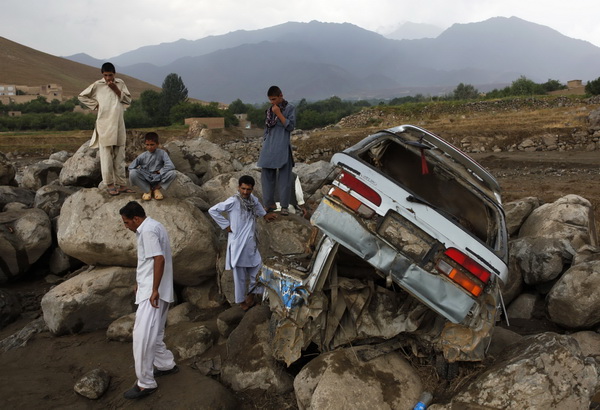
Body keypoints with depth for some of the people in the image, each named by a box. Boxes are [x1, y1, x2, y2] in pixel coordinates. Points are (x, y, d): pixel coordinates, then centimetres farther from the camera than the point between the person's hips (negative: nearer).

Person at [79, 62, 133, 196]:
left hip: (119, 124, 3)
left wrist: (116, 90, -7)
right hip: (104, 124, -3)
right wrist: (95, 105, -2)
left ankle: (121, 184, 12)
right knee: (106, 156, -4)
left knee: (120, 156, 6)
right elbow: (82, 96, 8)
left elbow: (128, 100, 4)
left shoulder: (120, 83, 8)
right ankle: (110, 184, 2)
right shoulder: (97, 85, 0)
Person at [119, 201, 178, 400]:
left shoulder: (148, 230, -18)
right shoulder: (153, 226, 16)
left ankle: (145, 383, -2)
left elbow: (159, 259, -27)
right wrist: (141, 283, 30)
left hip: (152, 292, -11)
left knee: (142, 335, -9)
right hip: (150, 289, 11)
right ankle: (166, 364, 33)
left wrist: (154, 290, -25)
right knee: (153, 333, 19)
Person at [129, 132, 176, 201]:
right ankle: (148, 190, -2)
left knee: (172, 173, -28)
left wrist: (159, 171, -16)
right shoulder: (142, 156, -2)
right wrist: (139, 171, -13)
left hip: (158, 179, -1)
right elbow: (131, 167, -3)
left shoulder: (162, 153, -6)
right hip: (146, 179, 1)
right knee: (132, 173, -28)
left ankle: (156, 188, -1)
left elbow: (170, 166, -19)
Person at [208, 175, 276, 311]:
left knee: (257, 269, 14)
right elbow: (212, 210, -17)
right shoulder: (233, 201, -18)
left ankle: (251, 294, 33)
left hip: (251, 243, 7)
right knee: (240, 274, 6)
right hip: (238, 244, -7)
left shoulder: (252, 198, 3)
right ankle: (241, 300, 23)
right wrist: (226, 225, -15)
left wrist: (264, 215, 20)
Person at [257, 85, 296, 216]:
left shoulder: (290, 108, 1)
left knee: (284, 177, -2)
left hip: (282, 148, -5)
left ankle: (284, 206, 4)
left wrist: (279, 114, -13)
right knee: (266, 175, 4)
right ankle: (270, 203, 14)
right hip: (269, 148, 5)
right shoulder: (270, 110, 15)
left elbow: (290, 126, -8)